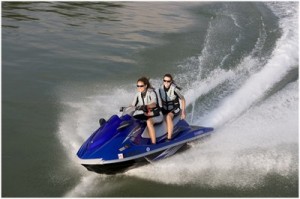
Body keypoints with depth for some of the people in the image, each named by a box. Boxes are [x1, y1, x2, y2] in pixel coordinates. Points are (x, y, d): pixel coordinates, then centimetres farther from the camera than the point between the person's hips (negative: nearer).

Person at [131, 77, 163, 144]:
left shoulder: (151, 92, -15)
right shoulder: (138, 94, 4)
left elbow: (154, 104, -32)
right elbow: (133, 105, 4)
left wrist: (146, 106, -50)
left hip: (156, 115, -6)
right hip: (146, 115, 6)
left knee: (149, 122, -37)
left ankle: (154, 144, -37)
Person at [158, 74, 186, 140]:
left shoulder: (174, 89, -19)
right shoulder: (161, 89, -4)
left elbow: (183, 100, -9)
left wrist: (183, 112, -12)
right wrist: (161, 110, 14)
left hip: (175, 109, -6)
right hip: (165, 109, 6)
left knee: (168, 117, -36)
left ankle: (169, 138, -37)